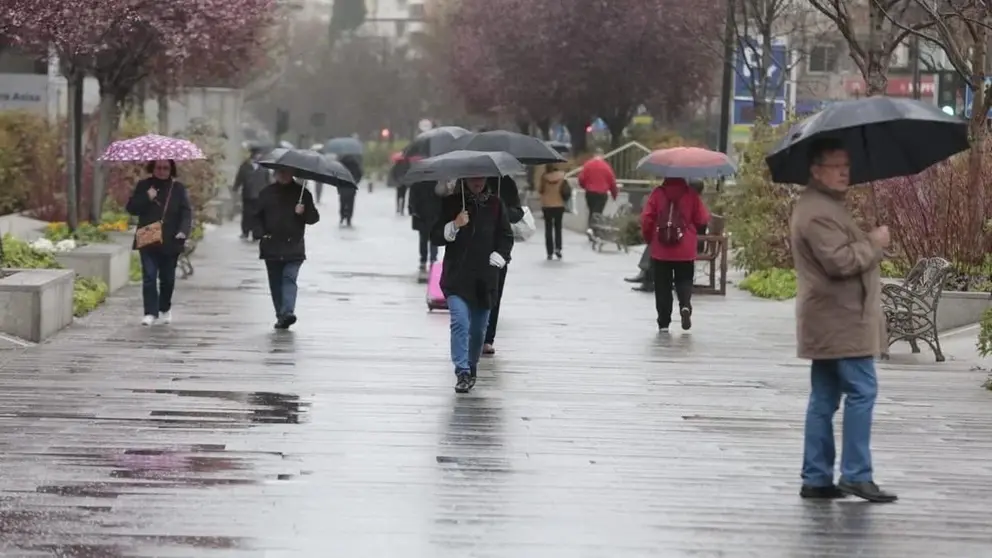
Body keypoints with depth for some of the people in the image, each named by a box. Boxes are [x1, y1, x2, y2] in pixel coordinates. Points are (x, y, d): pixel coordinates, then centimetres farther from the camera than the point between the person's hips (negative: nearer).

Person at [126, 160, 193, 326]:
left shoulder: (178, 188, 3)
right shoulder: (143, 186, 5)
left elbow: (186, 212, -3)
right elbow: (131, 208, 1)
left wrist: (183, 231, -20)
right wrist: (147, 198, -15)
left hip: (170, 242, 1)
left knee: (167, 279, 12)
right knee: (149, 277, -9)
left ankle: (165, 309, 30)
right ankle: (151, 312, -9)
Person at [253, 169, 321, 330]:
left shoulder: (302, 193, 5)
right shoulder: (267, 193, 9)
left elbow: (314, 218, 5)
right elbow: (258, 216, 12)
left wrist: (303, 212, -16)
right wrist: (261, 233, -4)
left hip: (293, 247, -3)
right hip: (272, 247, 3)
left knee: (289, 278, -16)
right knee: (275, 283, 7)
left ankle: (288, 312, -27)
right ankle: (281, 315, 15)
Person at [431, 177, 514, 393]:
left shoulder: (495, 205, 7)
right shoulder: (451, 203, 1)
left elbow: (507, 237, 13)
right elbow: (436, 237, 0)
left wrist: (498, 258, -1)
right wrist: (455, 225, -16)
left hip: (485, 279, 2)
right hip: (457, 276, -2)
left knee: (478, 327, 9)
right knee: (460, 322, -17)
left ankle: (472, 369, 27)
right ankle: (463, 372, -20)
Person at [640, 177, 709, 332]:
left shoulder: (657, 193, -4)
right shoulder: (691, 195, -4)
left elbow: (646, 219, -7)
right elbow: (703, 219, -3)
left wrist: (649, 238, 10)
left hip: (660, 250, 0)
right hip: (685, 251, 0)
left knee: (662, 286, 8)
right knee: (684, 281, 13)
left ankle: (663, 323, 6)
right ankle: (685, 305, -16)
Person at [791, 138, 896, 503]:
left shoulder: (827, 205, 19)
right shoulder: (817, 212, -17)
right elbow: (840, 261, -25)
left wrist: (868, 243, 15)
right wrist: (874, 243, -12)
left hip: (829, 322, 11)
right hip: (841, 320, -11)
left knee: (824, 398, 10)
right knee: (861, 390, -10)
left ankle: (816, 478, 12)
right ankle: (856, 474, -10)